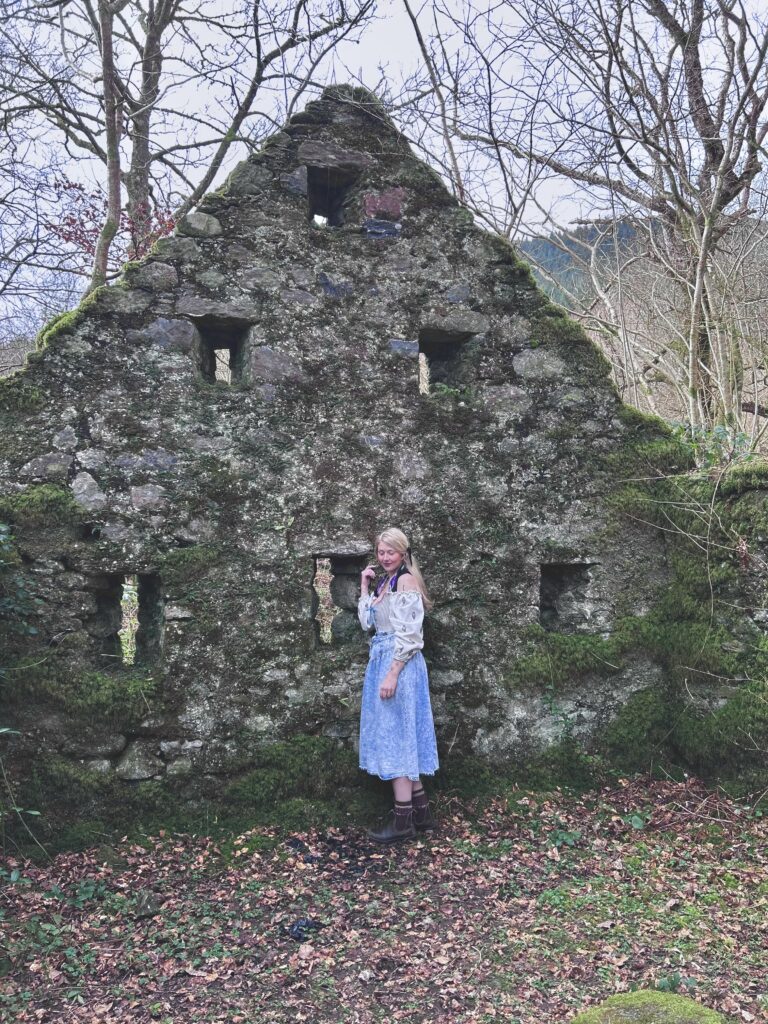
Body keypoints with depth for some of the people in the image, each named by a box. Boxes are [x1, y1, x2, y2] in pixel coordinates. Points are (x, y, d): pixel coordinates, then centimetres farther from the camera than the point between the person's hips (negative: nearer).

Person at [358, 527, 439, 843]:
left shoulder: (406, 580, -12)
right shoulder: (384, 582, 15)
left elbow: (409, 634, -18)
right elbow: (367, 622, 13)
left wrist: (392, 674, -21)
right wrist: (365, 587, 9)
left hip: (399, 664, -9)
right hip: (381, 660, 9)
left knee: (395, 733, -5)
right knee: (400, 736, 12)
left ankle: (403, 820, 3)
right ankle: (421, 811, 21)